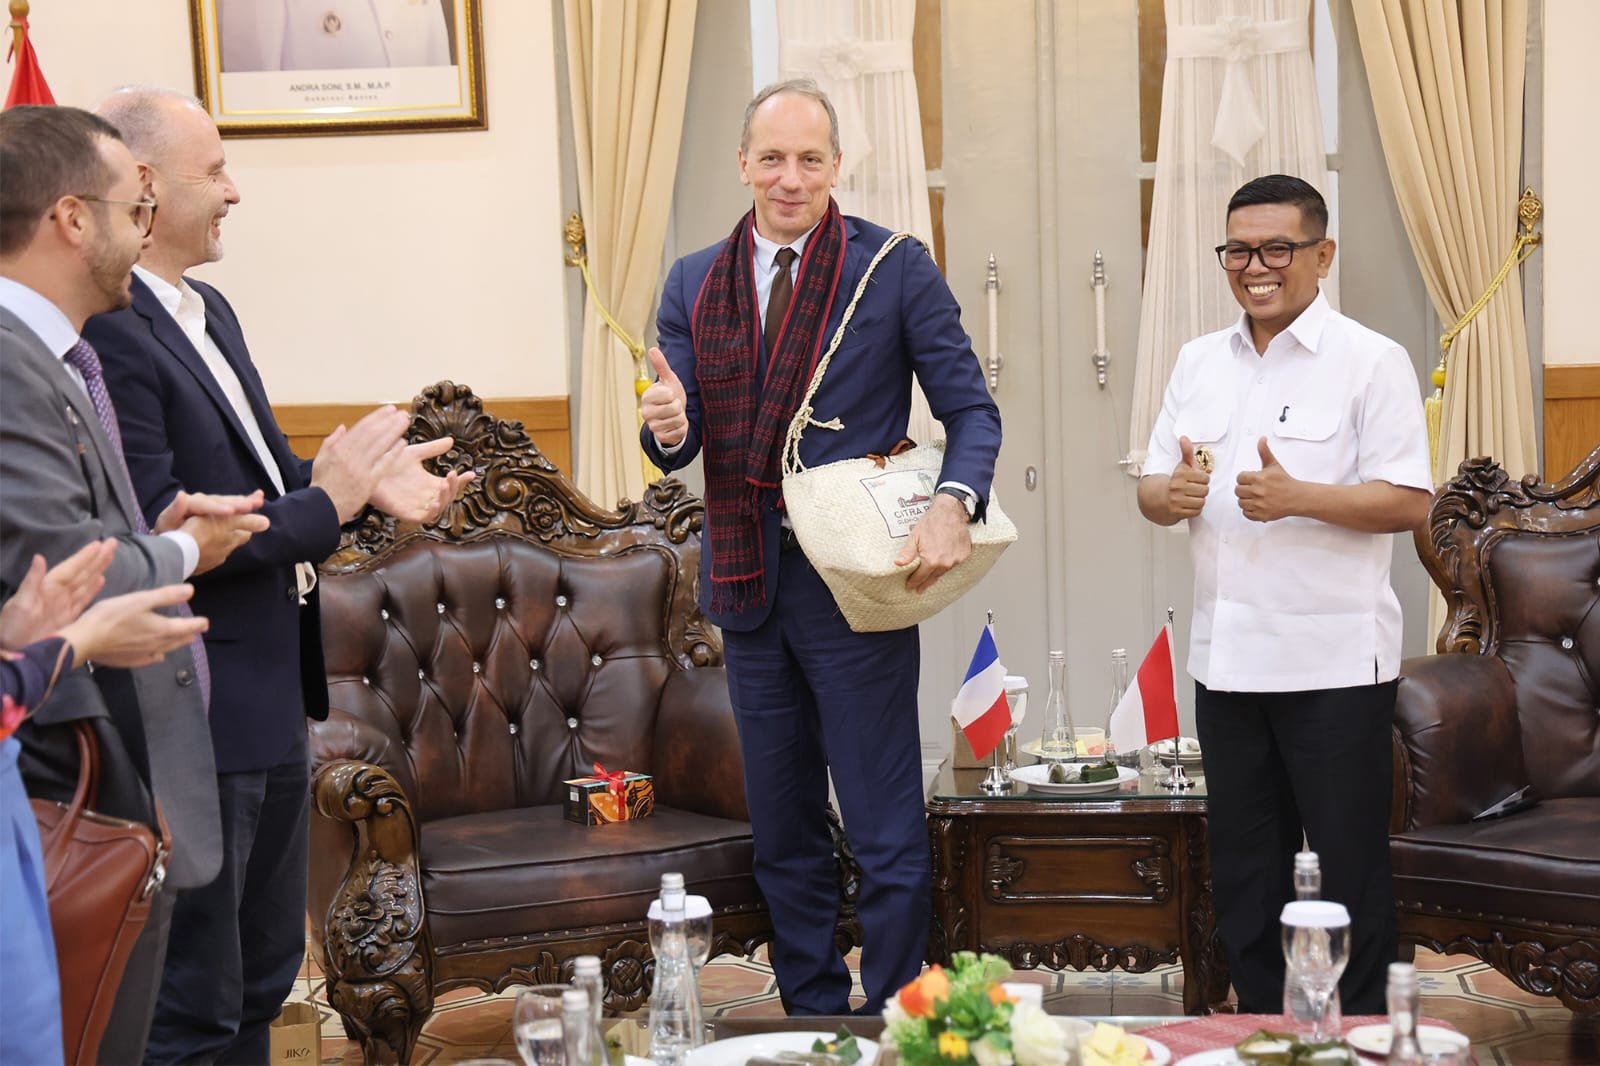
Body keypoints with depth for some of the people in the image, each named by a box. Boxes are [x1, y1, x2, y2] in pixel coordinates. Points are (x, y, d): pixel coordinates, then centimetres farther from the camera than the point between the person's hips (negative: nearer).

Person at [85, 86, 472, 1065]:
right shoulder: (110, 334, -21)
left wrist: (365, 481, -2)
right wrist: (326, 504, -16)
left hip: (269, 699, 10)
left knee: (263, 977, 22)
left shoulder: (208, 310, 11)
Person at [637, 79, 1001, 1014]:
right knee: (784, 838, 15)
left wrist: (955, 504, -22)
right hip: (748, 585, 5)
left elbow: (972, 410, -3)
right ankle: (813, 1021, 28)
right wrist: (669, 427, -17)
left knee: (888, 837, 0)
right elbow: (681, 445, 7)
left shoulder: (897, 270, -3)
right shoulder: (694, 284, 8)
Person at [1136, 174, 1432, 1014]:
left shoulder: (1370, 362, -6)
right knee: (1241, 873, 14)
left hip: (1334, 661, -6)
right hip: (1226, 656, 6)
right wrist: (1170, 495, -10)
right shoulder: (1199, 362, 11)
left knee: (1349, 872, 4)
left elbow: (1409, 503, -12)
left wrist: (1298, 497, -25)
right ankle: (1260, 1031, 27)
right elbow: (1153, 490, 13)